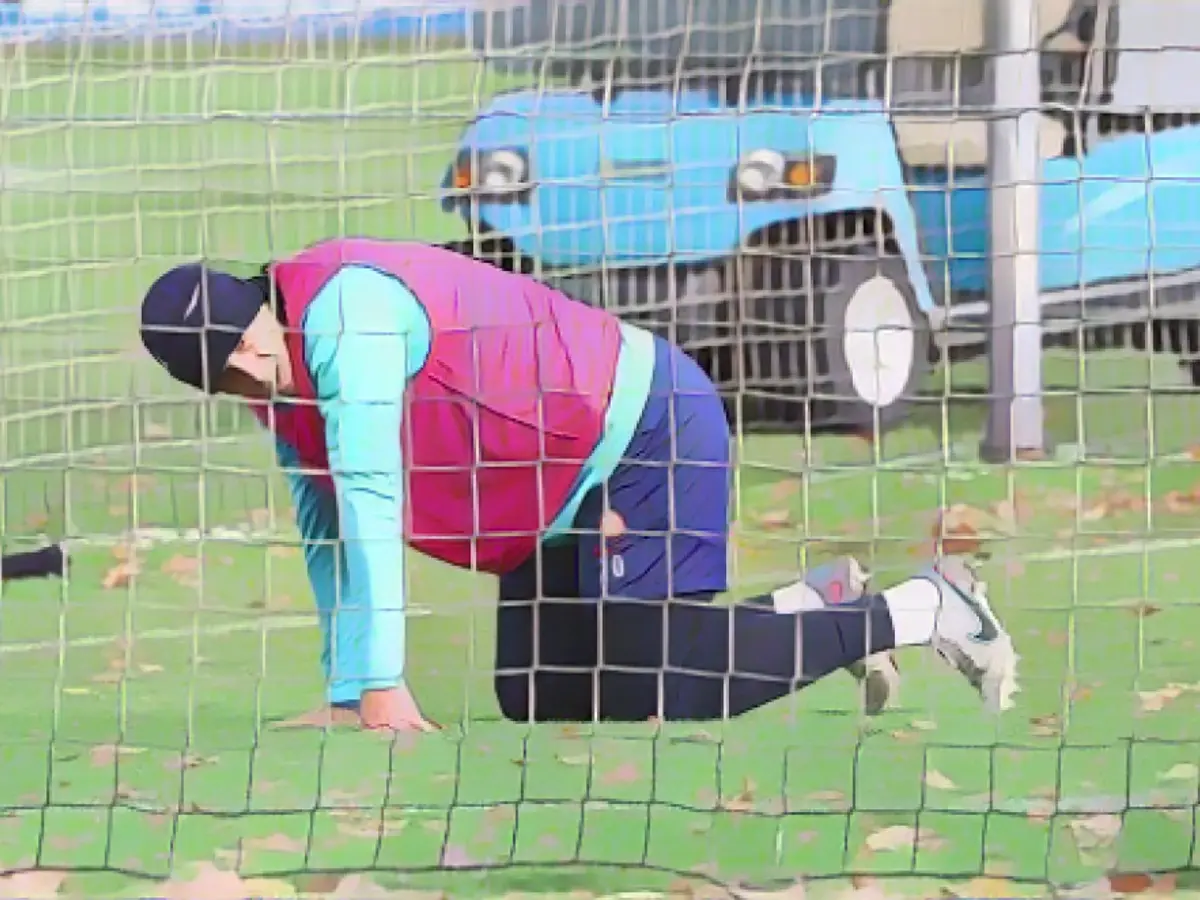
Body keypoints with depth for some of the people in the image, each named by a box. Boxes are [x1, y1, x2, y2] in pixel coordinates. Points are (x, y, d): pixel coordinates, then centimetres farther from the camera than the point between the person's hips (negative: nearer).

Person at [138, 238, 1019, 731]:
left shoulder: (343, 308, -27)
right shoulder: (285, 393, 3)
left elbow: (369, 496, -29)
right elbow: (326, 533, 9)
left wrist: (382, 686, -28)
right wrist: (345, 698, 4)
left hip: (649, 425, -10)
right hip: (566, 494, 10)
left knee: (653, 693, -15)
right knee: (537, 698, 10)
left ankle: (920, 611, -2)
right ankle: (810, 608, 20)